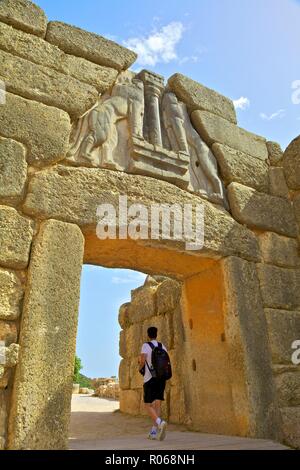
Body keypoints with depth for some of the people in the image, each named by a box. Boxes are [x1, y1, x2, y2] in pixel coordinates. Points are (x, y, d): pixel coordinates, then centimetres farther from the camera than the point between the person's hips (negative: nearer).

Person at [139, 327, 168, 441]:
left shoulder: (146, 346, -5)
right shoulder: (162, 346, 10)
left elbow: (142, 360, -17)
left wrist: (140, 367, 4)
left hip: (150, 379, -5)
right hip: (161, 378, 5)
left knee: (148, 406, 2)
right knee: (157, 405, 10)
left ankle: (160, 422, -22)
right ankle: (154, 431, 8)